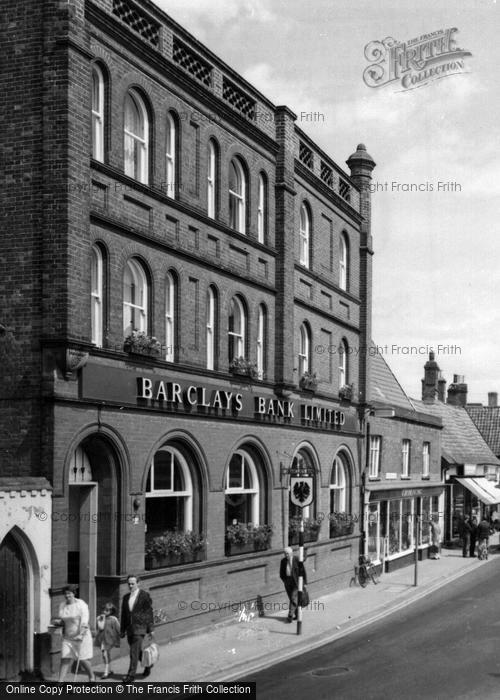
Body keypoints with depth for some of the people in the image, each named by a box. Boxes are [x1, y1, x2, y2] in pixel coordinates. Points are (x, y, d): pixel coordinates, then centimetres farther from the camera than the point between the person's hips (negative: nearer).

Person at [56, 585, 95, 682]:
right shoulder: (62, 606, 6)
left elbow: (84, 621, -20)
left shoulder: (81, 604, -11)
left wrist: (81, 635, -31)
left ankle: (92, 677, 27)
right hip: (68, 637, 4)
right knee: (65, 659, -6)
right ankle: (60, 682, -7)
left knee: (82, 660, 2)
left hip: (82, 637, -4)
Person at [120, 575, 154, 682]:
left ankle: (131, 675, -8)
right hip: (129, 628, 6)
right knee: (136, 651, 15)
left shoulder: (144, 595, -5)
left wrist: (150, 629, -6)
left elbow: (149, 613, -4)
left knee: (134, 652, -10)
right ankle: (147, 665, 38)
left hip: (139, 628, -6)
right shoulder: (126, 597, 12)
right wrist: (122, 630, 13)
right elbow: (124, 614, 16)